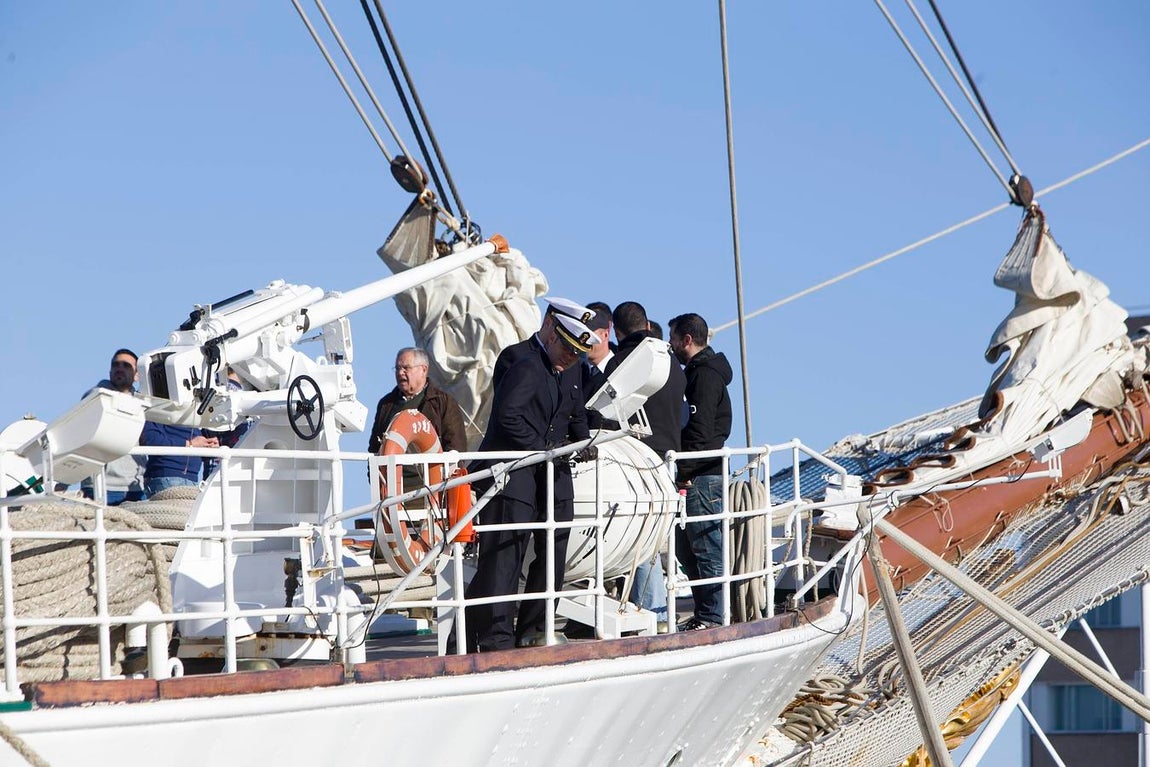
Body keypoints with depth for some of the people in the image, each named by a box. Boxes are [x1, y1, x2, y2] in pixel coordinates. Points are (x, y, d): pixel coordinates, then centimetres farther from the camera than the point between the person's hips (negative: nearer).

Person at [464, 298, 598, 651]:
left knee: (552, 555, 11)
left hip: (553, 476, 9)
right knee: (502, 558, -10)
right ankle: (492, 641, -11)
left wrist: (582, 443, 9)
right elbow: (507, 415, -24)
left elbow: (577, 415, 28)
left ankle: (532, 632, 20)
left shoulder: (571, 369, 15)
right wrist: (540, 448, -19)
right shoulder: (519, 360, -13)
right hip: (512, 475, -9)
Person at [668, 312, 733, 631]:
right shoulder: (697, 372, 21)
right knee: (687, 547, 13)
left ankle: (711, 616, -8)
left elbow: (700, 429, -19)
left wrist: (684, 472, -18)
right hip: (699, 475, 11)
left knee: (706, 546, -9)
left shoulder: (705, 375, -11)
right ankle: (705, 613, 17)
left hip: (702, 476, -11)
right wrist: (684, 473, 16)